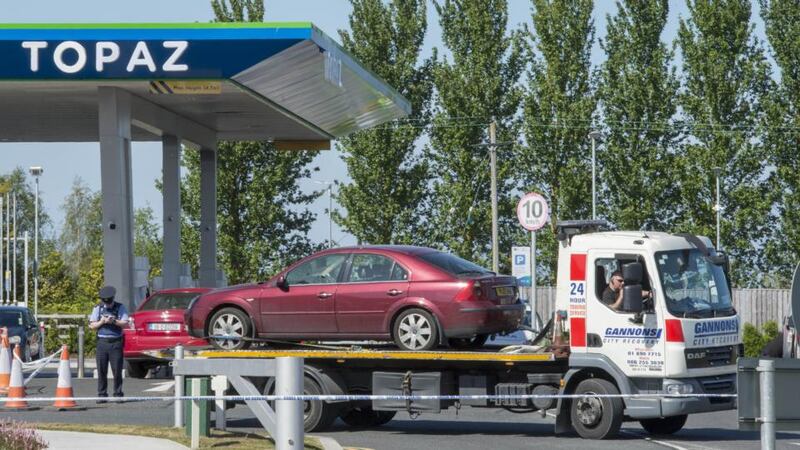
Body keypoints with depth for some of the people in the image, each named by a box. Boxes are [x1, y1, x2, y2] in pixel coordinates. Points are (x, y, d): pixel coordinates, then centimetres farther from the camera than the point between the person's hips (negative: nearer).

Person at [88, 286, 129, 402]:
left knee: (117, 370, -3)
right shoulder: (97, 308, 9)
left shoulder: (120, 307, 4)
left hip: (116, 343, -1)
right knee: (101, 371, 0)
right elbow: (92, 326, 6)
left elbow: (125, 323, -3)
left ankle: (118, 394, 5)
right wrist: (102, 322, -11)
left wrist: (114, 321, -18)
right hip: (102, 342, 2)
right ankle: (102, 395, 4)